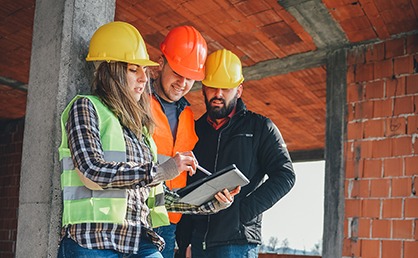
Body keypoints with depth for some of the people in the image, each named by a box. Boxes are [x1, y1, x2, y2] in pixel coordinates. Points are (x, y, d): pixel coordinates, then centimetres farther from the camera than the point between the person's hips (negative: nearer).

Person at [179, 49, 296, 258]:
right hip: (198, 240, 4)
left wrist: (245, 210, -14)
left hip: (237, 241, -4)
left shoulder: (260, 127, 4)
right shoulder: (195, 130, 15)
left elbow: (285, 175, -4)